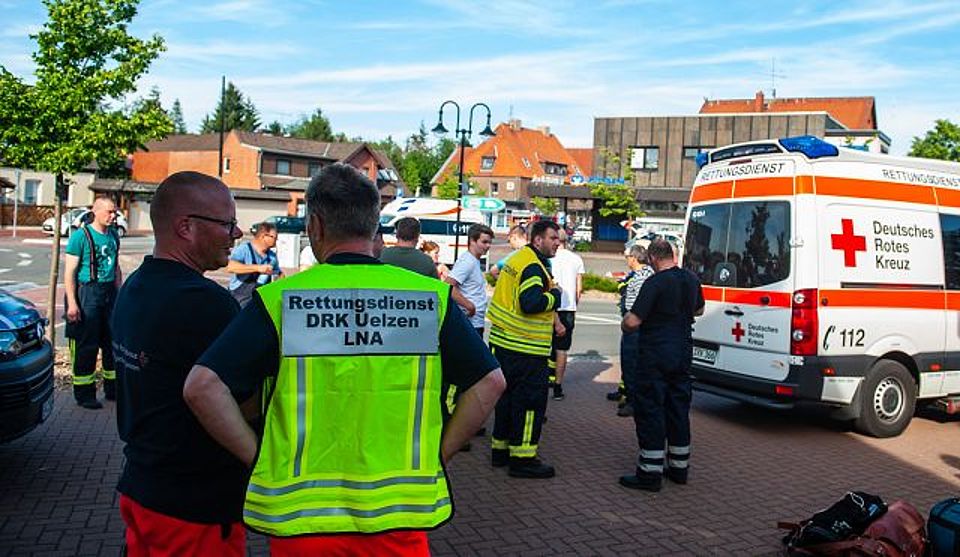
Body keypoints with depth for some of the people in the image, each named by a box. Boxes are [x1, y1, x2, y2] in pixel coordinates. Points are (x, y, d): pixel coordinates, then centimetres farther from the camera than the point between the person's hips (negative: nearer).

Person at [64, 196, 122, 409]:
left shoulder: (113, 236, 12)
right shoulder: (81, 235, -8)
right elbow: (70, 271, -11)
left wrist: (119, 294, 16)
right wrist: (72, 303, -16)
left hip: (110, 293, 6)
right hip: (87, 293, -6)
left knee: (114, 342, 10)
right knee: (85, 346, 0)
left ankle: (113, 389, 22)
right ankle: (84, 394, 9)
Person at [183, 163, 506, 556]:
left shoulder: (277, 299, -9)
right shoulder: (431, 295, -4)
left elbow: (202, 386, -14)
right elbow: (489, 382, -2)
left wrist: (259, 459, -4)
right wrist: (436, 455, 4)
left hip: (302, 520, 0)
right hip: (401, 515, 1)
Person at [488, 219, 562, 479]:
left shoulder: (517, 259, 15)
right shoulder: (533, 267, -17)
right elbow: (530, 303, -30)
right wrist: (554, 295, -13)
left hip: (503, 341, 10)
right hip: (525, 348, -10)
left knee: (509, 396, 18)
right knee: (530, 400, -2)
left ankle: (501, 448, 27)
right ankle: (523, 458, 4)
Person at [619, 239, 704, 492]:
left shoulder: (654, 283, -19)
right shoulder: (691, 279, 6)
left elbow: (632, 322, -22)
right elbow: (698, 310, 25)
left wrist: (625, 322, -1)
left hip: (654, 356, -8)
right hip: (683, 355, 8)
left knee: (650, 412, -1)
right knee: (678, 409, 16)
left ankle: (650, 473, 2)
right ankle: (679, 467, 25)